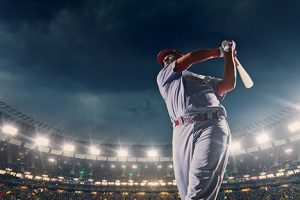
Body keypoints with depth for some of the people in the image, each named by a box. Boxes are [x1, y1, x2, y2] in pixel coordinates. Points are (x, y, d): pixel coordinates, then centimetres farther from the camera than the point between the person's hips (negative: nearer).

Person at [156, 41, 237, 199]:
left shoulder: (205, 79, 34)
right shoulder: (163, 77, 25)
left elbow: (229, 84, 19)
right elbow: (189, 58, 15)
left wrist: (229, 56, 23)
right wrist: (219, 51, 25)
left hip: (211, 126, 0)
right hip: (182, 131, 0)